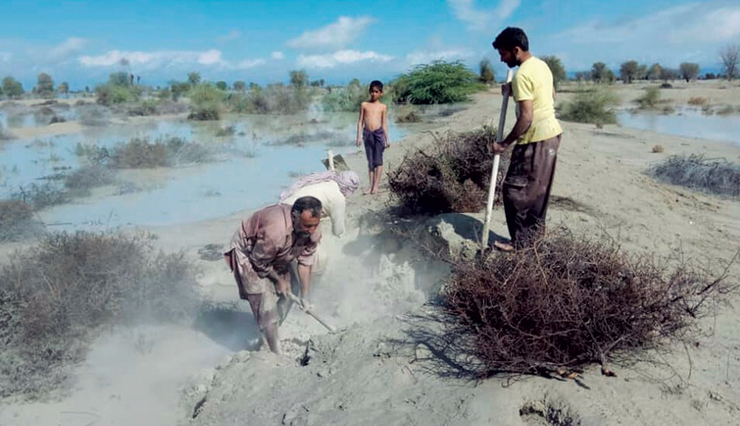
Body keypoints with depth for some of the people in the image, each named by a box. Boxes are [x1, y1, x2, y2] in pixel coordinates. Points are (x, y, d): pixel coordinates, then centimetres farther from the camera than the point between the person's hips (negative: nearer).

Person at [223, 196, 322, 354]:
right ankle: (277, 352, 2)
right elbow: (259, 262, -27)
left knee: (284, 297, 11)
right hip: (248, 251, -7)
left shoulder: (314, 231, -24)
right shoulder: (275, 231, -44)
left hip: (277, 255, 7)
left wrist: (304, 296, -8)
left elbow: (305, 262, -12)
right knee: (266, 302, -10)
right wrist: (278, 280, -12)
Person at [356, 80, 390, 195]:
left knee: (378, 160, -4)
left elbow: (384, 123, 8)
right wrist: (359, 136, 2)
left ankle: (376, 185, -1)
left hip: (379, 133, -1)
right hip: (367, 134, 1)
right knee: (370, 161, 5)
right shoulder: (364, 105, 9)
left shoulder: (383, 107, 7)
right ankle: (371, 185, 9)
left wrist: (387, 138, 5)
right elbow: (360, 121, 8)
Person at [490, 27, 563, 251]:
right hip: (551, 132, 10)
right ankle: (536, 227, 31)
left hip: (536, 139, -10)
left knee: (515, 188, -2)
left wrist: (504, 143, -16)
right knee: (538, 187, 19)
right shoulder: (541, 65, 9)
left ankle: (520, 240, 6)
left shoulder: (522, 75, -20)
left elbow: (526, 118, -24)